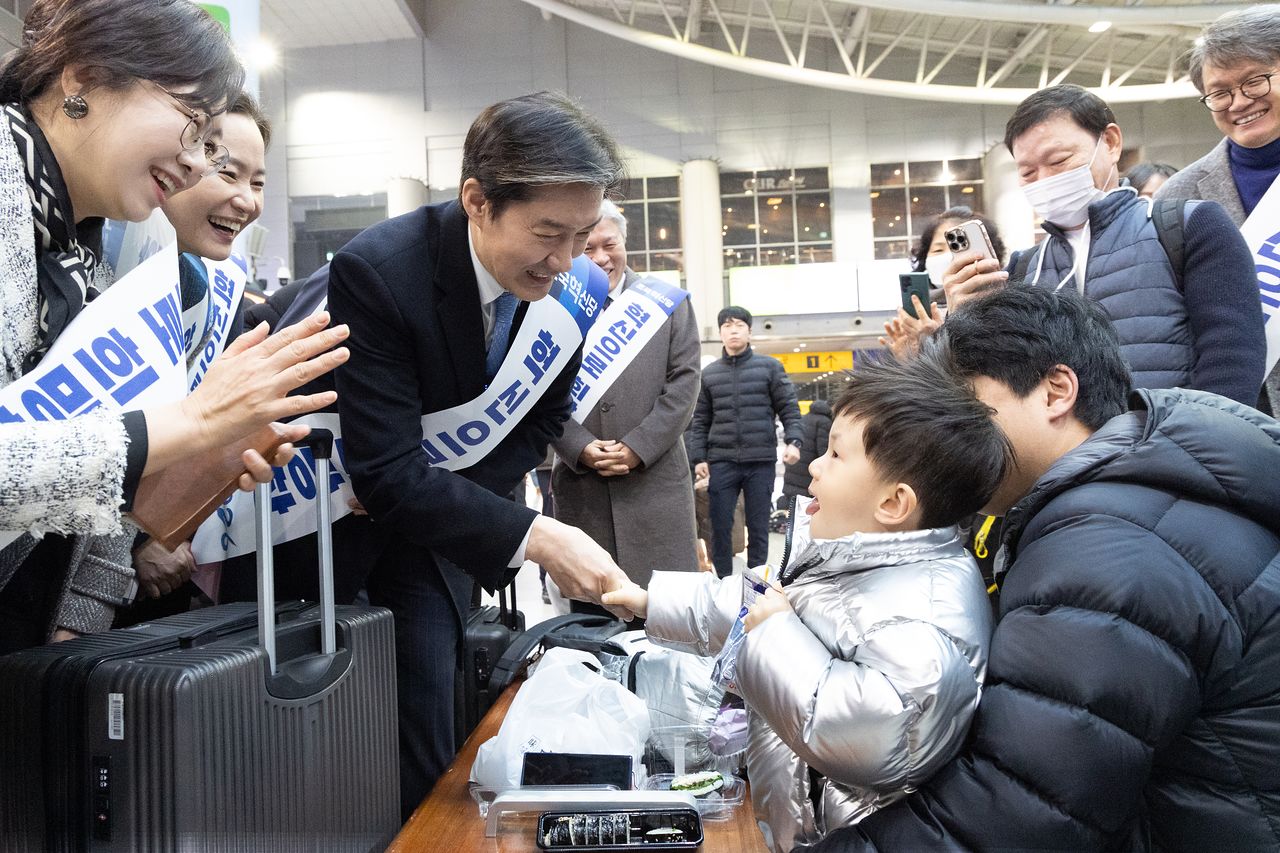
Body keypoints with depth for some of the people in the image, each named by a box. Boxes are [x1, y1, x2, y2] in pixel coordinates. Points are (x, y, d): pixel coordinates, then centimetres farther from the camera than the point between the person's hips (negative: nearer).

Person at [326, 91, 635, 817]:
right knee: (415, 779, -2)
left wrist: (449, 500, -13)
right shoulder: (377, 270, -28)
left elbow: (544, 419, 0)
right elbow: (388, 474, -31)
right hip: (357, 536, -4)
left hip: (437, 531, 5)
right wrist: (533, 537, -36)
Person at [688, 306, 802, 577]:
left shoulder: (770, 367, 6)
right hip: (721, 461, 1)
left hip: (761, 461, -1)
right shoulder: (708, 373, 10)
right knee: (721, 526, 2)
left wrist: (793, 441, -11)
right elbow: (700, 421, 11)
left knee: (758, 527, 5)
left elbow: (789, 409, 5)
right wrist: (698, 458, 2)